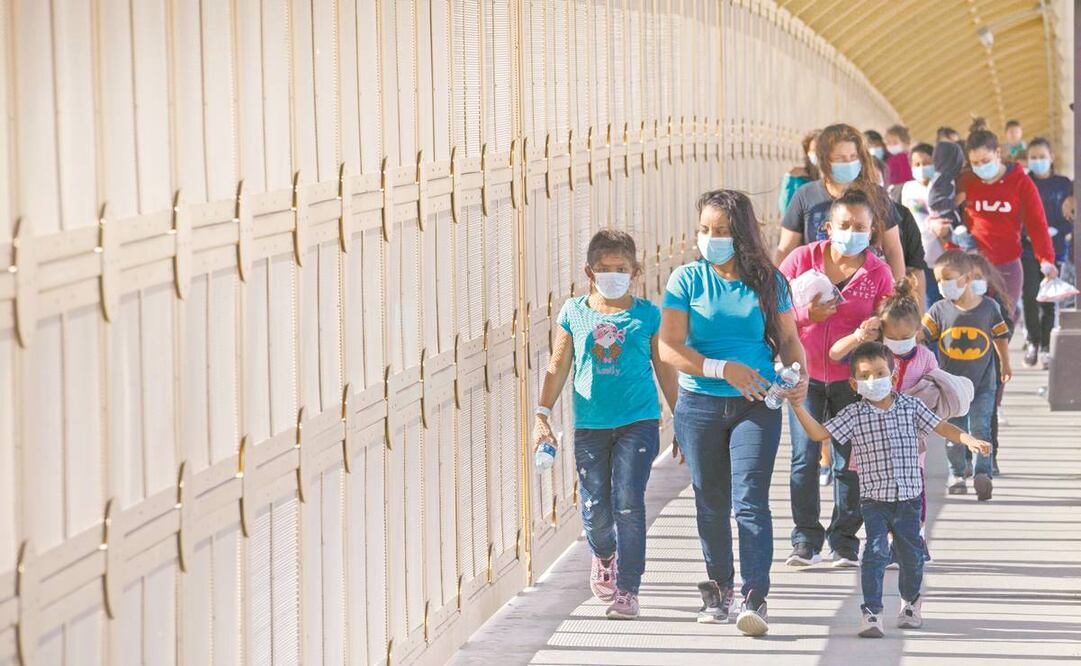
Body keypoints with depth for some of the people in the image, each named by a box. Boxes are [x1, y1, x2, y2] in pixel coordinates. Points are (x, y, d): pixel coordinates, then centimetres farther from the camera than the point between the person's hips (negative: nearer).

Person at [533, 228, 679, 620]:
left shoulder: (647, 315, 2)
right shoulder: (574, 313, 5)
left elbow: (664, 369, 9)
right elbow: (558, 367, 10)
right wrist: (542, 415, 3)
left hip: (637, 422, -2)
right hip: (590, 424, 2)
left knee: (628, 506, -10)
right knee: (595, 508, 3)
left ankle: (627, 591, -1)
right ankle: (604, 556, 38)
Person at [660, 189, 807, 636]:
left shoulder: (767, 281, 2)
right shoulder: (688, 280, -2)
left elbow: (788, 339, 9)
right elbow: (669, 347, -8)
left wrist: (800, 376, -11)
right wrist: (724, 369, -19)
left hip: (756, 405, -1)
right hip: (701, 405, 1)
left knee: (750, 501, -12)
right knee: (711, 501, 12)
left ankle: (754, 599, -15)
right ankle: (719, 587, 30)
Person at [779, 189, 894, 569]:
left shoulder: (878, 273, -1)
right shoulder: (802, 259, -3)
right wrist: (807, 314, -18)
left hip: (851, 378, 0)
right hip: (805, 375, 0)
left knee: (849, 462, 5)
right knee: (804, 458, -4)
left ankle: (845, 542, 15)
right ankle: (806, 541, 5)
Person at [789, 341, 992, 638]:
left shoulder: (911, 406, 2)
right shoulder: (854, 415, -3)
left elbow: (942, 427, 4)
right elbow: (820, 433, -7)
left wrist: (969, 440, -11)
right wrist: (798, 407, -18)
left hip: (908, 497, 2)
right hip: (874, 499, -2)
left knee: (911, 553, 11)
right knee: (876, 550, -17)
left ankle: (911, 601, 38)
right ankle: (871, 612, -13)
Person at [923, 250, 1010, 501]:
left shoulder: (988, 307, -5)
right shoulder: (940, 310, -4)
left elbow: (1000, 337, 9)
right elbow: (920, 334, -9)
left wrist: (1005, 365, 19)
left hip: (983, 382, -2)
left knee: (980, 428, -11)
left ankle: (983, 473, -12)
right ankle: (956, 473, 25)